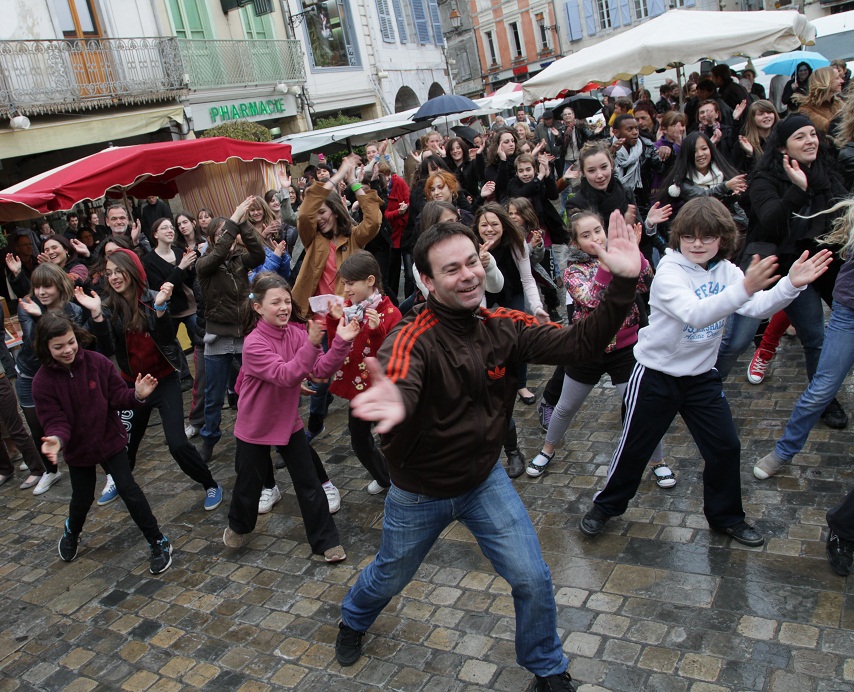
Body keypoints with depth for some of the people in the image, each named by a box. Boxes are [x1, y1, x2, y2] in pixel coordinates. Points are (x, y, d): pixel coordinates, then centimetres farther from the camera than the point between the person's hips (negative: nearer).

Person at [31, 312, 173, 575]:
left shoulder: (97, 363, -16)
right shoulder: (42, 383, -17)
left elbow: (117, 397, -11)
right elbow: (55, 421, -18)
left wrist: (136, 395, -32)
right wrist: (56, 439, -40)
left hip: (111, 440, -1)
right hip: (78, 449, 1)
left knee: (128, 489, -5)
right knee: (82, 499, 16)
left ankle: (159, 543, 8)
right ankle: (71, 533, 52)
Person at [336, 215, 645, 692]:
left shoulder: (504, 327, -13)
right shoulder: (412, 340, -30)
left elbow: (580, 343, -18)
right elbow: (401, 387, -50)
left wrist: (623, 285, -31)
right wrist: (395, 405, -76)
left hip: (485, 479, 3)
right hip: (421, 492, -3)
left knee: (533, 580, 3)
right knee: (390, 577, 22)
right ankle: (354, 620, 59)